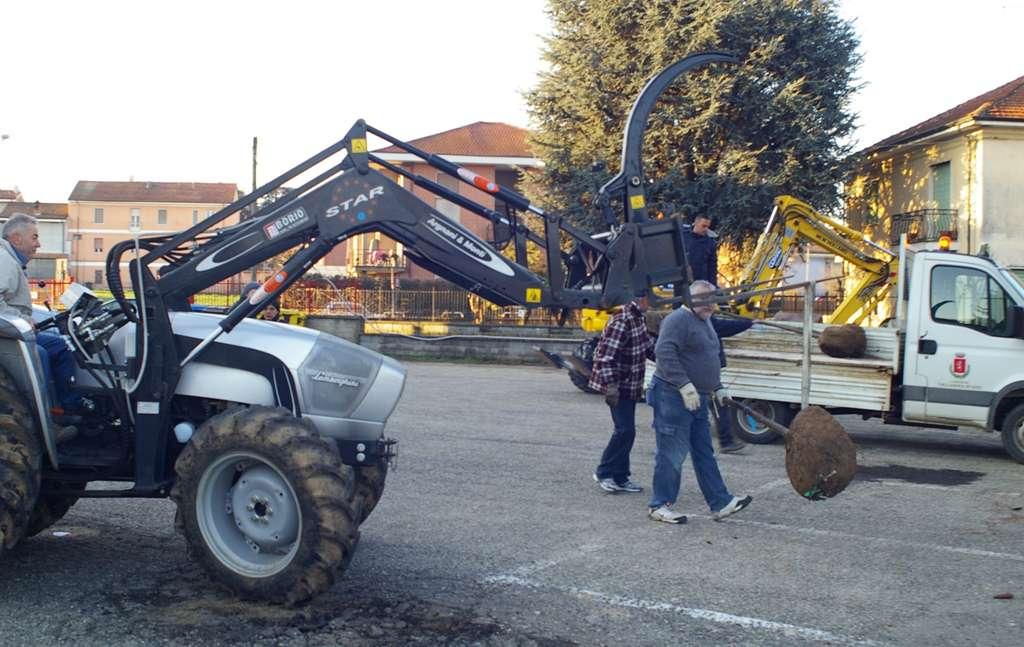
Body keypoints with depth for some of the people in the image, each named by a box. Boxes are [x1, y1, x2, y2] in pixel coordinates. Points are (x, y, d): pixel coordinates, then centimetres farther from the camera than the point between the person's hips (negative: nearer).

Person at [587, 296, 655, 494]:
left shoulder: (638, 318, 9)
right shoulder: (621, 321, -21)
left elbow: (648, 344, 23)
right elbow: (606, 355, -25)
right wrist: (611, 385, -28)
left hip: (631, 386, 10)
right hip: (619, 386, -10)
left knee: (625, 431, 12)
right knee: (624, 431, -9)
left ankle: (620, 478, 18)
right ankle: (604, 473, 5)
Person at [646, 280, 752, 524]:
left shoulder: (705, 323, 19)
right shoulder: (678, 319, -13)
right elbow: (664, 353, -25)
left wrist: (718, 388, 21)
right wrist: (685, 385, -28)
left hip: (696, 399, 10)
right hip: (673, 396, -10)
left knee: (704, 453, 12)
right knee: (671, 453, -4)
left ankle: (720, 503, 16)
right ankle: (660, 505, 6)